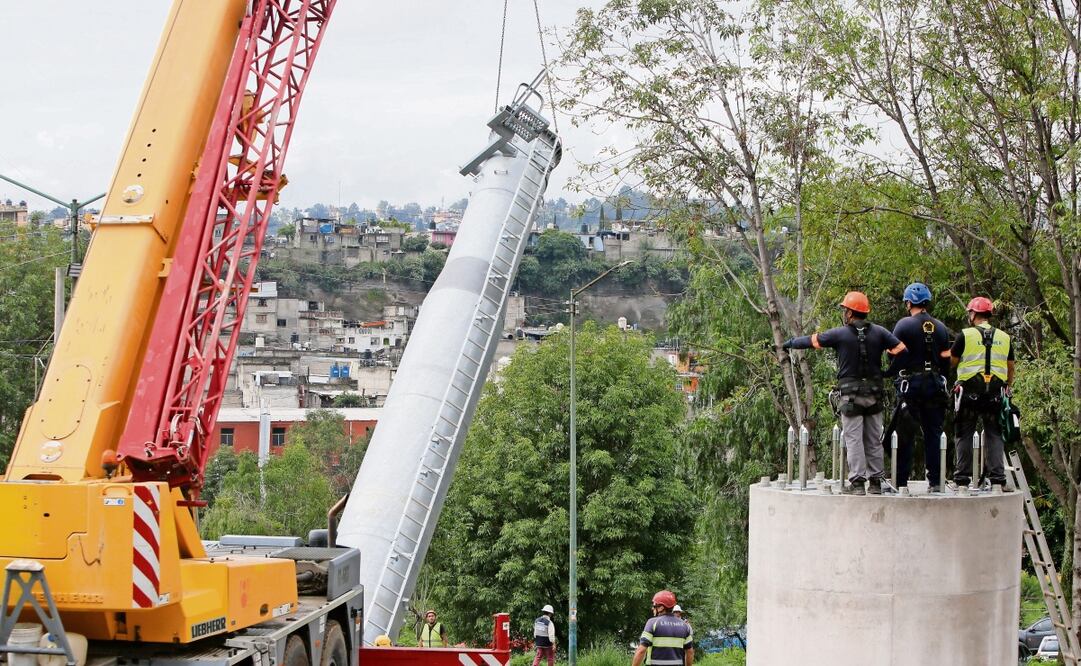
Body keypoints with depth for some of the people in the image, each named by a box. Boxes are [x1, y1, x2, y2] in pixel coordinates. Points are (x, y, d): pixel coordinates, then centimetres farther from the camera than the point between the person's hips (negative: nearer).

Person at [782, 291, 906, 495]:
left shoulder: (840, 334, -5)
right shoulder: (879, 333, 3)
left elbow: (811, 340, 6)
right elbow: (901, 350, -3)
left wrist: (789, 343, 22)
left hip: (850, 395, -3)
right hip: (874, 394, 3)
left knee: (853, 439, -2)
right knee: (874, 440, 9)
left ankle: (857, 482, -8)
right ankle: (876, 482, 11)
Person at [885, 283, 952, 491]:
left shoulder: (904, 325, -5)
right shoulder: (940, 328, 10)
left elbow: (897, 356, -10)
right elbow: (946, 360, 11)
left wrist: (886, 374, 1)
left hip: (910, 384, -4)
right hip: (934, 385, 4)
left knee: (905, 435, 0)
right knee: (933, 434, 7)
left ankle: (901, 481, -1)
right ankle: (935, 481, 5)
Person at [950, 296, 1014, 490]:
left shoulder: (965, 335, -3)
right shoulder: (1004, 338, 9)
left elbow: (951, 362, 3)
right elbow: (1010, 368, 14)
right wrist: (1008, 388, 27)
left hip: (969, 392, -3)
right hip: (996, 393, 3)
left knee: (965, 436, 5)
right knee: (994, 435, 6)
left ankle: (962, 478, 5)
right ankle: (997, 479, -1)